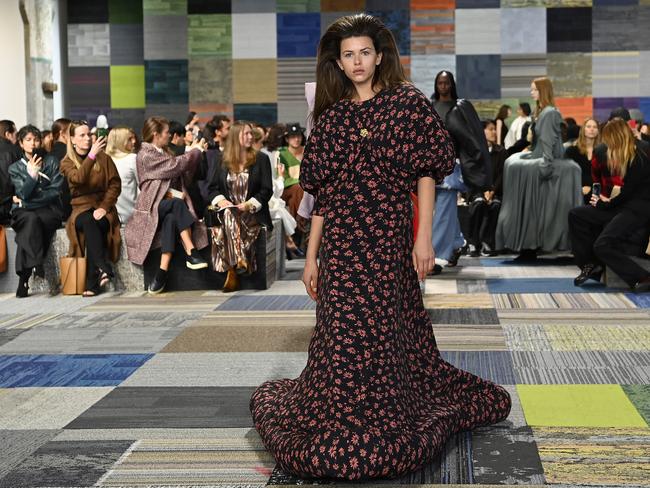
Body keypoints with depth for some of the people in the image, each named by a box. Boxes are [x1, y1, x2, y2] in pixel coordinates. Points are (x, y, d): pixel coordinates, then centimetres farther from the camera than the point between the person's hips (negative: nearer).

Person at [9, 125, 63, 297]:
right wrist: (31, 176, -23)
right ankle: (37, 264, -41)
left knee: (29, 225, -33)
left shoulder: (51, 163, 12)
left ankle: (24, 279, -34)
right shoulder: (15, 168, 11)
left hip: (49, 211, 0)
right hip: (24, 212, 0)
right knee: (31, 219, -36)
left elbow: (55, 191, 1)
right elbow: (23, 194, -4)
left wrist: (26, 200, -4)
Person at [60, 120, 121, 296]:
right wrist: (92, 155, -27)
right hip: (81, 209, 0)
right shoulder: (67, 163, 6)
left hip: (102, 208, 0)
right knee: (88, 222, -36)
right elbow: (78, 179, -16)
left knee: (97, 224, -34)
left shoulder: (103, 158, 10)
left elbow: (115, 184, 4)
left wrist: (104, 207, -11)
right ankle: (104, 269, -46)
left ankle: (92, 283, -37)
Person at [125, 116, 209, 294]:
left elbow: (184, 178, 16)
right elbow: (177, 165, -14)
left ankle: (163, 272, -43)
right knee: (178, 203, -35)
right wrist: (196, 150, 0)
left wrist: (193, 152, 10)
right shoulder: (145, 155, -6)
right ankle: (191, 253, -34)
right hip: (151, 207, -5)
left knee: (171, 219, -31)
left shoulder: (165, 153, 20)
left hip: (168, 203, 5)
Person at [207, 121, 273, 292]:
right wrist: (219, 200, -6)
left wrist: (249, 204, -14)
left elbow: (267, 190, 2)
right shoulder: (224, 161, 16)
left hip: (253, 212, -2)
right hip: (228, 209, 2)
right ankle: (239, 264, -35)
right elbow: (213, 187, 16)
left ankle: (232, 271, -34)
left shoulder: (261, 159, 9)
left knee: (229, 216, -35)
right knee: (227, 215, -35)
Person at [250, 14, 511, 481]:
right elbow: (322, 193, 10)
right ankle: (344, 423, 20)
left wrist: (424, 236, -11)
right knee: (343, 335, 4)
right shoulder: (331, 117, 10)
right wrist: (312, 256, 8)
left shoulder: (409, 104, 1)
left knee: (387, 331, 2)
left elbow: (426, 174, -2)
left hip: (388, 237, -3)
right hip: (340, 242, 3)